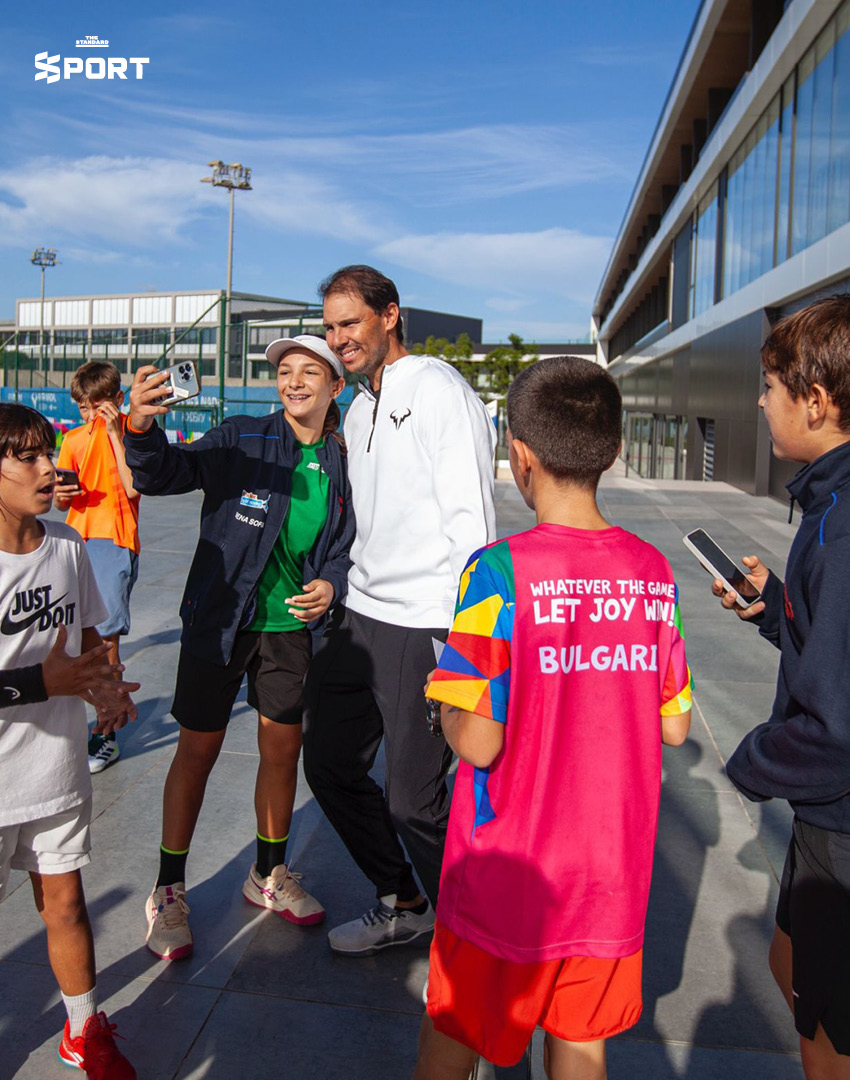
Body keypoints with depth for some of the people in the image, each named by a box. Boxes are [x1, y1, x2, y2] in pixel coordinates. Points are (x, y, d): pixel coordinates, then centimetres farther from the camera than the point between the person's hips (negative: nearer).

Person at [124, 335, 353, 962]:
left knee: (284, 749, 12)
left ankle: (269, 875, 34)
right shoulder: (242, 440, -8)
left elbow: (344, 546, 9)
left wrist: (331, 586, -11)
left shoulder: (344, 464, 2)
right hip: (220, 619, -3)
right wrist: (141, 428, -39)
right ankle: (169, 892, 24)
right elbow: (163, 474, -18)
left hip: (291, 626, 3)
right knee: (198, 750, 5)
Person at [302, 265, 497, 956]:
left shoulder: (438, 390, -10)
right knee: (330, 766, 16)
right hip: (360, 615, 9)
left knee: (414, 799, -1)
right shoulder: (360, 409, 18)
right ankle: (402, 906, 36)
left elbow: (469, 521, -16)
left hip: (424, 627, -9)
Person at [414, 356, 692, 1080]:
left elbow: (478, 743, -21)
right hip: (612, 874, 4)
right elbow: (674, 727, 1)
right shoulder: (654, 572, -6)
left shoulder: (499, 572, -22)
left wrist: (445, 696, -2)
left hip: (505, 877, -4)